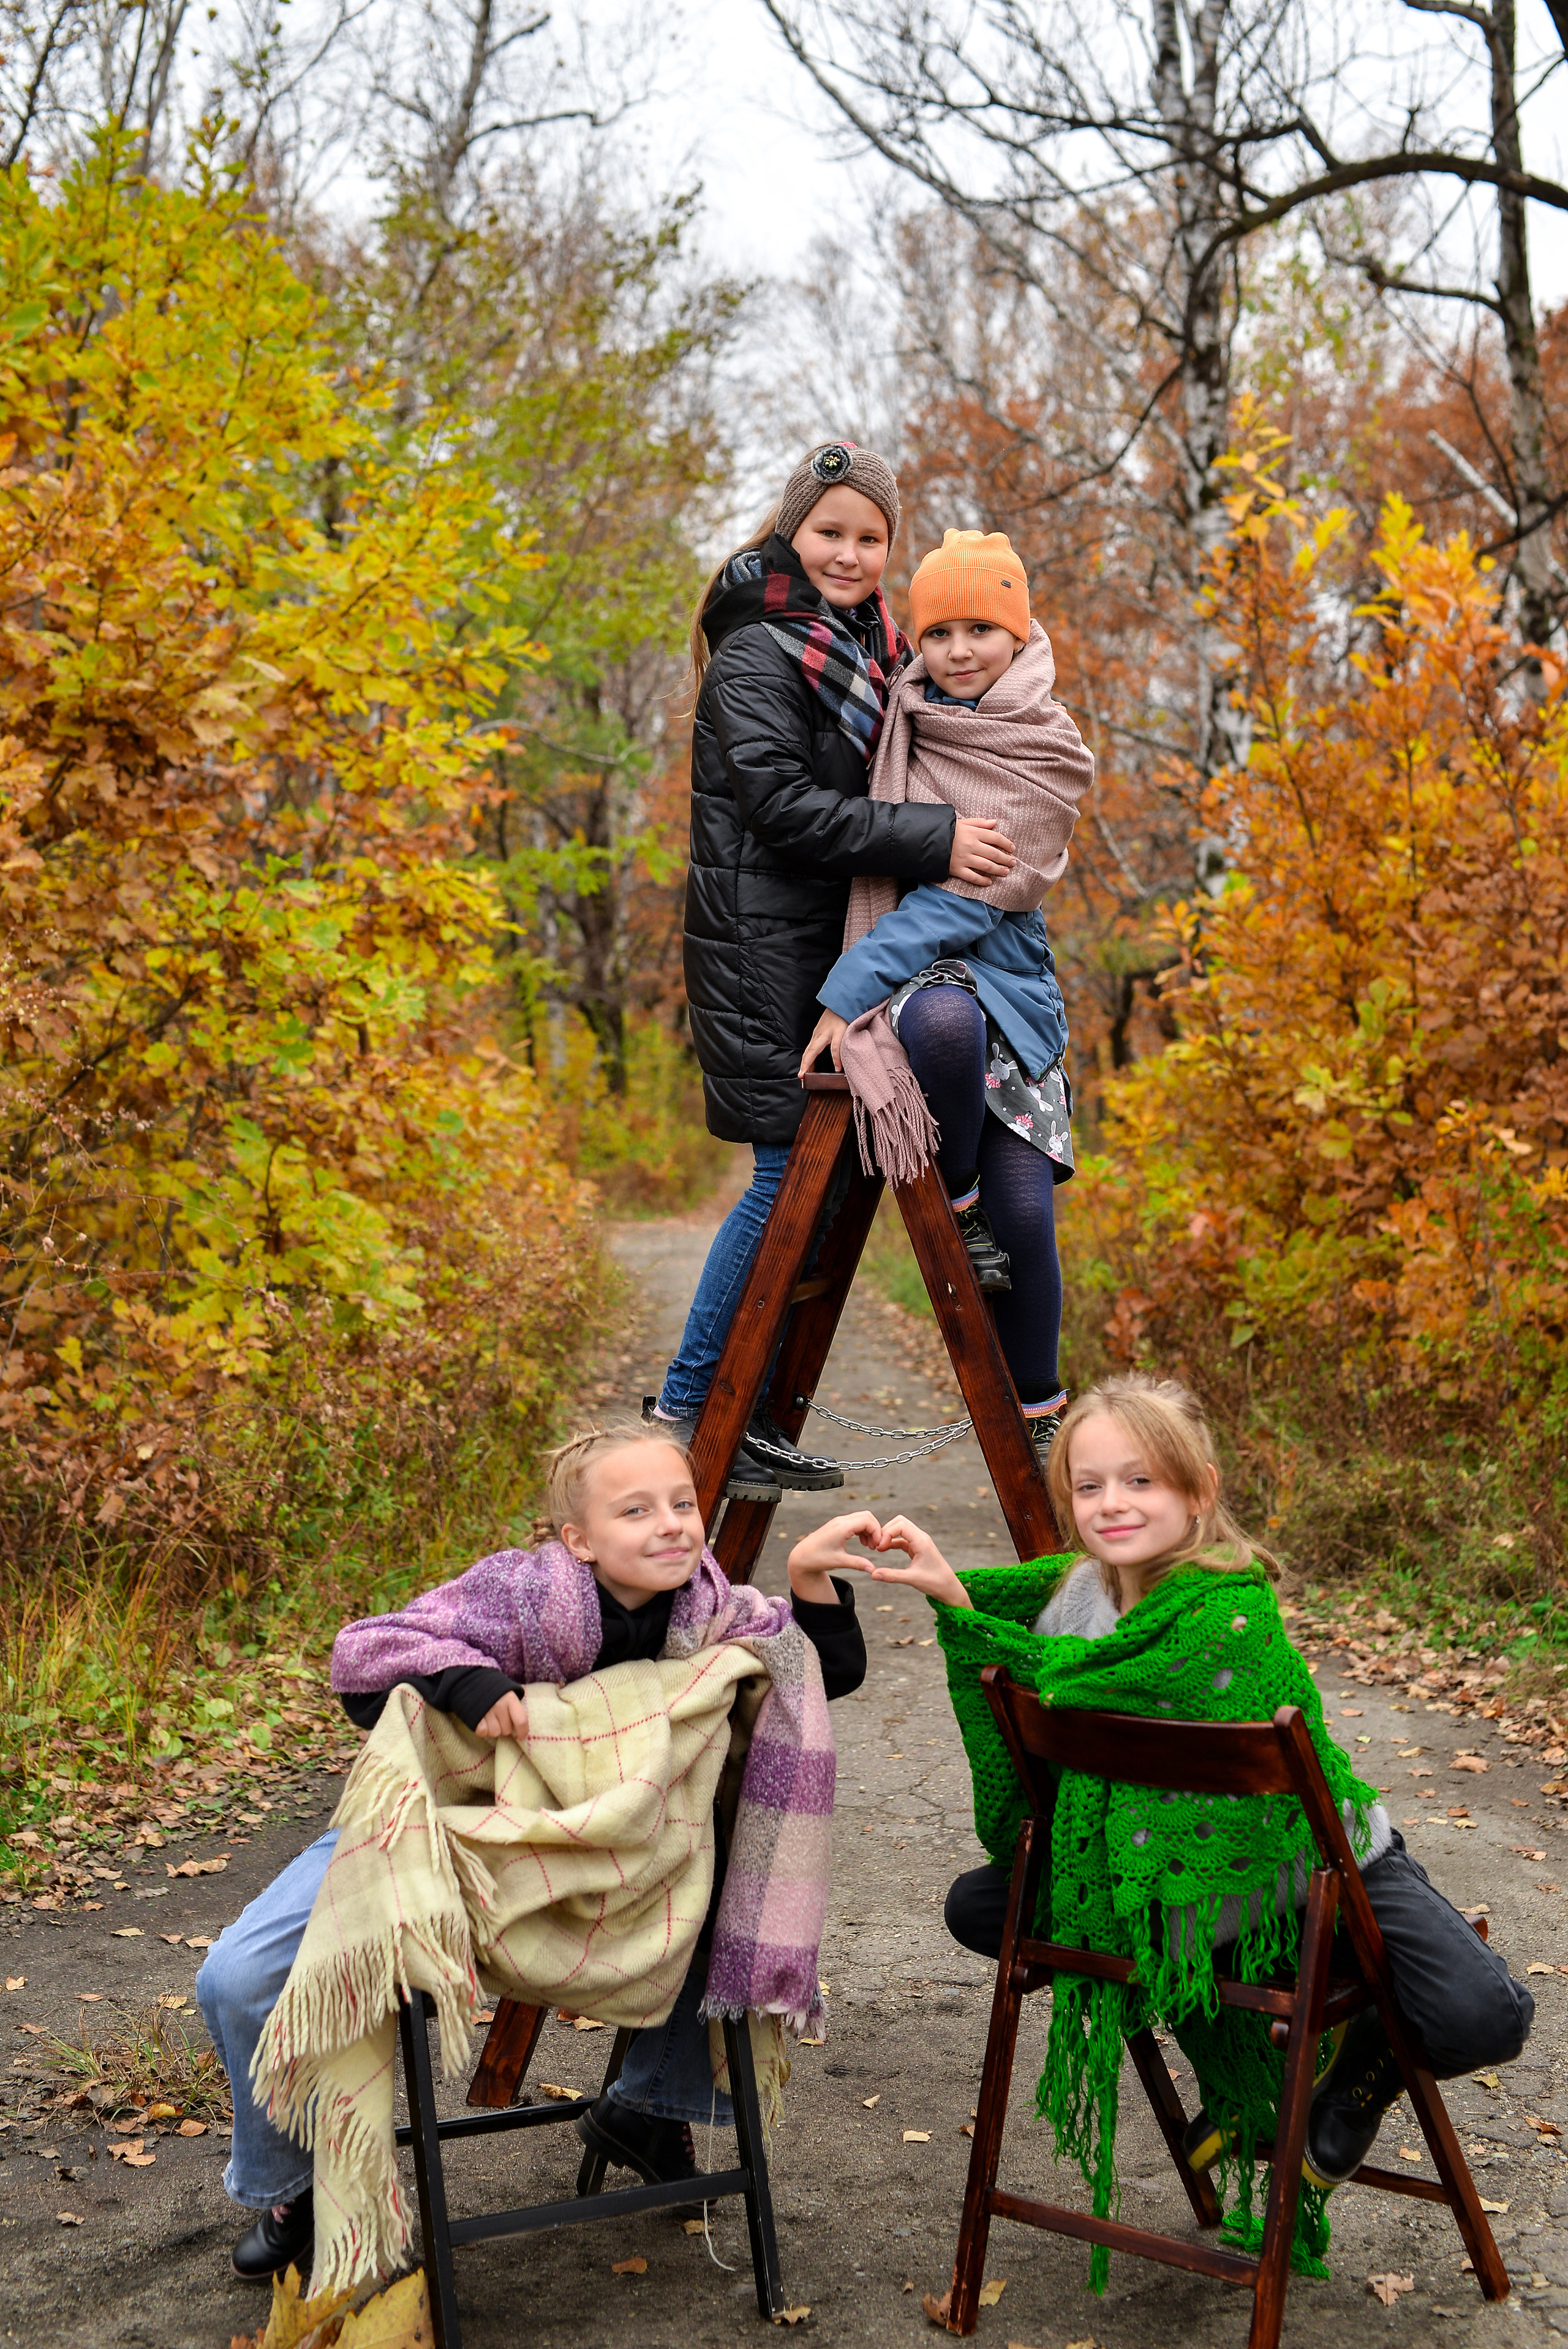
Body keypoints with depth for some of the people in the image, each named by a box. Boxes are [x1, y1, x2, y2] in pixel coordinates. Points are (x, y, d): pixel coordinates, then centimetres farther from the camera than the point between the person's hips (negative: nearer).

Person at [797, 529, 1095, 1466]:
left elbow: (968, 896, -15)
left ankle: (1037, 1415, 14)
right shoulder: (905, 719, 7)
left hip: (1007, 977, -1)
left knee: (1024, 1217, -9)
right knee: (944, 1020, -38)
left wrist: (847, 991, -21)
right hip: (910, 974, 1)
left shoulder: (1051, 754, -4)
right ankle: (955, 1205, -11)